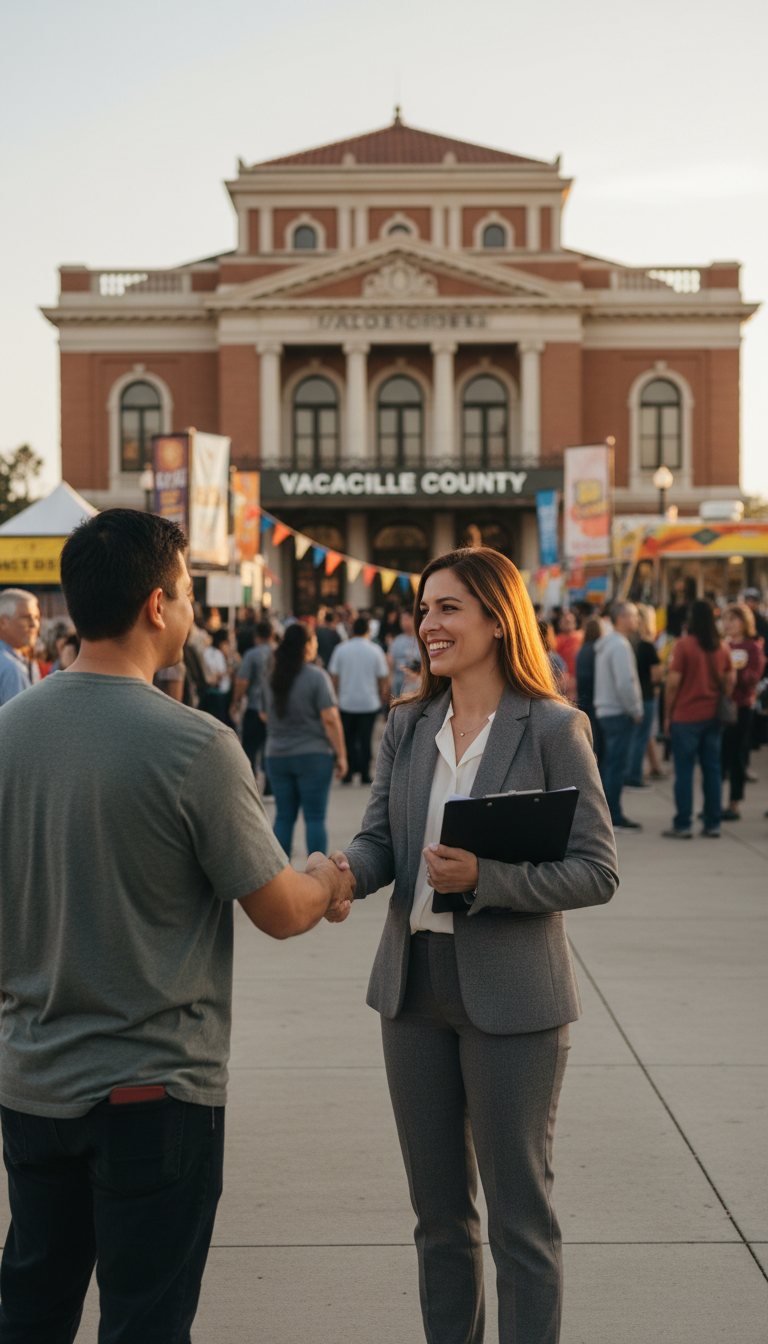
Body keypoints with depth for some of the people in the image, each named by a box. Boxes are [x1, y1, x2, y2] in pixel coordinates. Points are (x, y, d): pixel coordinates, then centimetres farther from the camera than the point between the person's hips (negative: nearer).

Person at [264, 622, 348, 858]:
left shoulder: (272, 678, 7)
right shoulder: (316, 676, -10)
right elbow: (330, 719, -12)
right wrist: (341, 755, -7)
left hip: (276, 756, 5)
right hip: (313, 755, -5)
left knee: (284, 817, 9)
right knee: (315, 818, -1)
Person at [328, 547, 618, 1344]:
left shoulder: (552, 728, -9)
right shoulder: (407, 727, 7)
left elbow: (597, 872, -12)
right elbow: (379, 838, 2)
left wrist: (485, 877, -24)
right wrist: (348, 872, -21)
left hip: (511, 996, -5)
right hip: (414, 986, 5)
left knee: (519, 1216, 5)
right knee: (437, 1211, 17)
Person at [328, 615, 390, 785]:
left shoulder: (340, 649, -1)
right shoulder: (375, 650, -3)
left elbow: (334, 677, 3)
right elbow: (383, 678, 2)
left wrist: (336, 695, 15)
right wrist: (383, 698, 17)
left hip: (346, 701, 1)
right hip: (369, 702, -1)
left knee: (348, 738, 10)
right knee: (365, 739, 3)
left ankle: (348, 773, 7)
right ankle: (365, 774, 3)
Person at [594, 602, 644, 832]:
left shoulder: (605, 643, 16)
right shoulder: (619, 645, -16)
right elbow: (625, 683, -22)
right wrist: (636, 711, -12)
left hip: (605, 711, 10)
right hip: (618, 713, -10)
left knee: (609, 764, 14)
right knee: (617, 766, -7)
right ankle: (613, 817, -5)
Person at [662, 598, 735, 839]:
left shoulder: (684, 644, -11)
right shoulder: (722, 647, 4)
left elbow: (673, 683, -11)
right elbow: (730, 679, 10)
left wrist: (668, 715, -4)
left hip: (686, 717, -4)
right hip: (713, 717, 5)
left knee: (684, 770, 0)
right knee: (712, 769, 9)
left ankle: (683, 825, 1)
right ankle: (713, 823, 12)